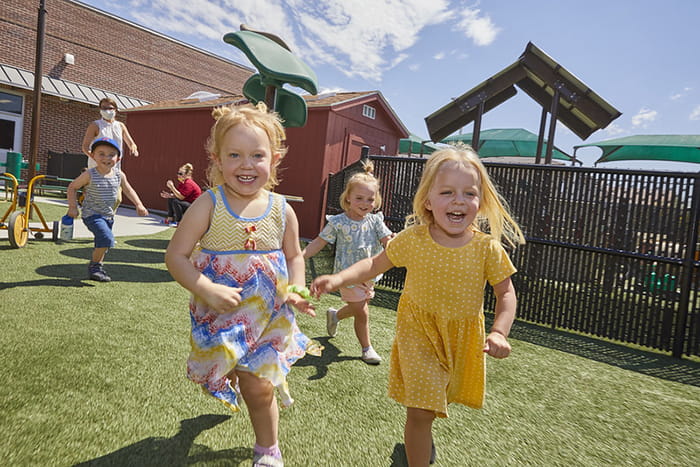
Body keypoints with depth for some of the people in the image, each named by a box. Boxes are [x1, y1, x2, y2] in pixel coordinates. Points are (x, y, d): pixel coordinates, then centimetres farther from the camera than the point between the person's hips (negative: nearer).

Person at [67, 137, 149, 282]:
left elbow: (128, 190, 11)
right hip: (92, 214, -6)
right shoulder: (89, 175, -14)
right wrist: (73, 207, -5)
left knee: (102, 244, 17)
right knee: (107, 238, -23)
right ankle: (94, 266, -3)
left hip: (108, 215, 6)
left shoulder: (119, 175, -3)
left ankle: (95, 270, 35)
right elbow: (72, 187, -1)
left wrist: (139, 205, 1)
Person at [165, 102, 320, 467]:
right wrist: (206, 289, -25)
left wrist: (297, 291, -7)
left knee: (259, 388, 10)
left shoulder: (281, 210, -6)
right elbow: (175, 256, -11)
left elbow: (294, 256, 8)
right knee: (257, 388, 7)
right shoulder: (209, 206, -14)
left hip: (270, 316, 2)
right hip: (222, 316, -1)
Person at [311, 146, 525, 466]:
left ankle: (422, 436, 59)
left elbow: (506, 293, -4)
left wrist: (499, 332, -19)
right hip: (418, 332, -2)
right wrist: (339, 278, -18)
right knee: (420, 409, -6)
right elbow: (375, 264, -3)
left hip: (463, 338, 2)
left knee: (433, 400, 24)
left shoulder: (487, 248, -14)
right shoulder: (412, 240, -14)